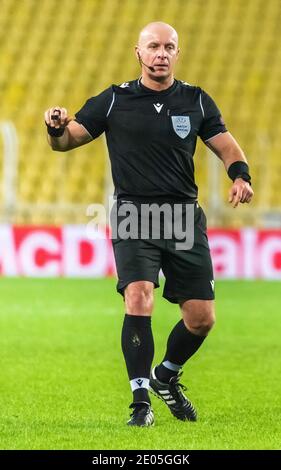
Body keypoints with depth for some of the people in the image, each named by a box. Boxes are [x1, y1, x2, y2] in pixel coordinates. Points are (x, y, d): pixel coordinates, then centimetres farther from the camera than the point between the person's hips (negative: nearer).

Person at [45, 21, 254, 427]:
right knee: (139, 299, -23)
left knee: (202, 317, 2)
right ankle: (141, 401, -15)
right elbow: (66, 140, 3)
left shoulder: (196, 101, 8)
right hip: (134, 215, -3)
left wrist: (241, 175, -12)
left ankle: (167, 376, 31)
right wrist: (56, 128, -21)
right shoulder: (114, 100, 2)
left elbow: (225, 145, 10)